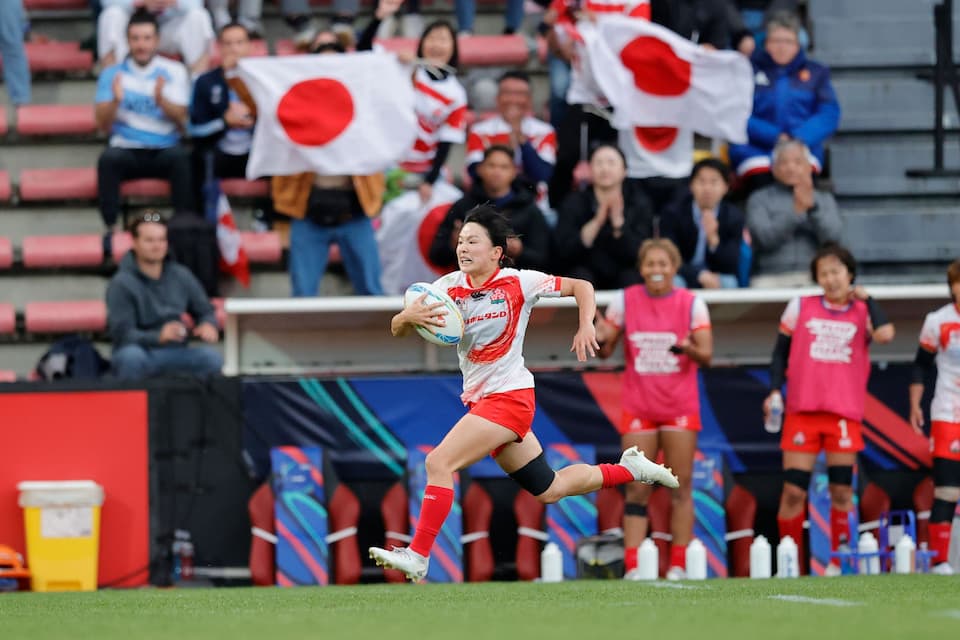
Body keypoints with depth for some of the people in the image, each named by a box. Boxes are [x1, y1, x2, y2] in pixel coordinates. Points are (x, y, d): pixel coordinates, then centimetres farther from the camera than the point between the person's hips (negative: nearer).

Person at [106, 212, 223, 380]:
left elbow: (205, 311, 16)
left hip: (175, 355, 4)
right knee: (131, 356, -40)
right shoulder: (121, 284, -8)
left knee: (212, 357, -25)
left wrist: (208, 325, -11)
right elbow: (122, 333, -16)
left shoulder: (181, 276, 8)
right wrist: (158, 336, -35)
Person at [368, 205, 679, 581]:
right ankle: (630, 469, 35)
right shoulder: (449, 287, 1)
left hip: (509, 396, -7)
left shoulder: (518, 283, -9)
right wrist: (408, 317, -27)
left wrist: (586, 327, -17)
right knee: (549, 490, 16)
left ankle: (417, 557, -18)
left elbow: (581, 286, 0)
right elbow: (397, 330, -3)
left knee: (438, 463, -21)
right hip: (480, 400, 7)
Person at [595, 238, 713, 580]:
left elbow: (706, 356, -6)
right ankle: (631, 568, -5)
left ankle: (678, 566, 4)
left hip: (680, 407, 0)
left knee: (681, 486, -1)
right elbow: (605, 350, 3)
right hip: (638, 407, 1)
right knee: (637, 489, -3)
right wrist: (600, 339, -21)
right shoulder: (625, 300, 1)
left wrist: (690, 349, -28)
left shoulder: (691, 303, -2)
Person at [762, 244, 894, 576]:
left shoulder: (863, 312, 7)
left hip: (845, 414, 0)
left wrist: (866, 298, -2)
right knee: (793, 489, -4)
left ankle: (839, 563, 11)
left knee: (842, 491, 2)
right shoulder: (801, 307, 8)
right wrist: (774, 389, 0)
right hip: (802, 411, 0)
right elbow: (780, 352, 14)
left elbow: (884, 334, -15)